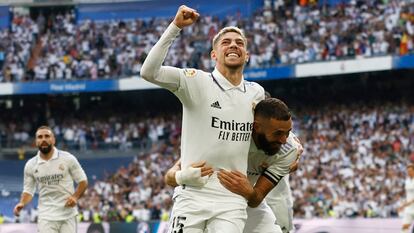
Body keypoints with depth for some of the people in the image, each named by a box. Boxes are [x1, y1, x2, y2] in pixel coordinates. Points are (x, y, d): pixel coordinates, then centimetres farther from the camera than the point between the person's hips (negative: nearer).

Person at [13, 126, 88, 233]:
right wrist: (22, 203, -8)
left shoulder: (68, 158, -3)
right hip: (46, 217, 1)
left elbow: (83, 181, 4)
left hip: (68, 215, -1)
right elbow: (28, 190, 12)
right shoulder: (30, 165, 3)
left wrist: (75, 197, -13)